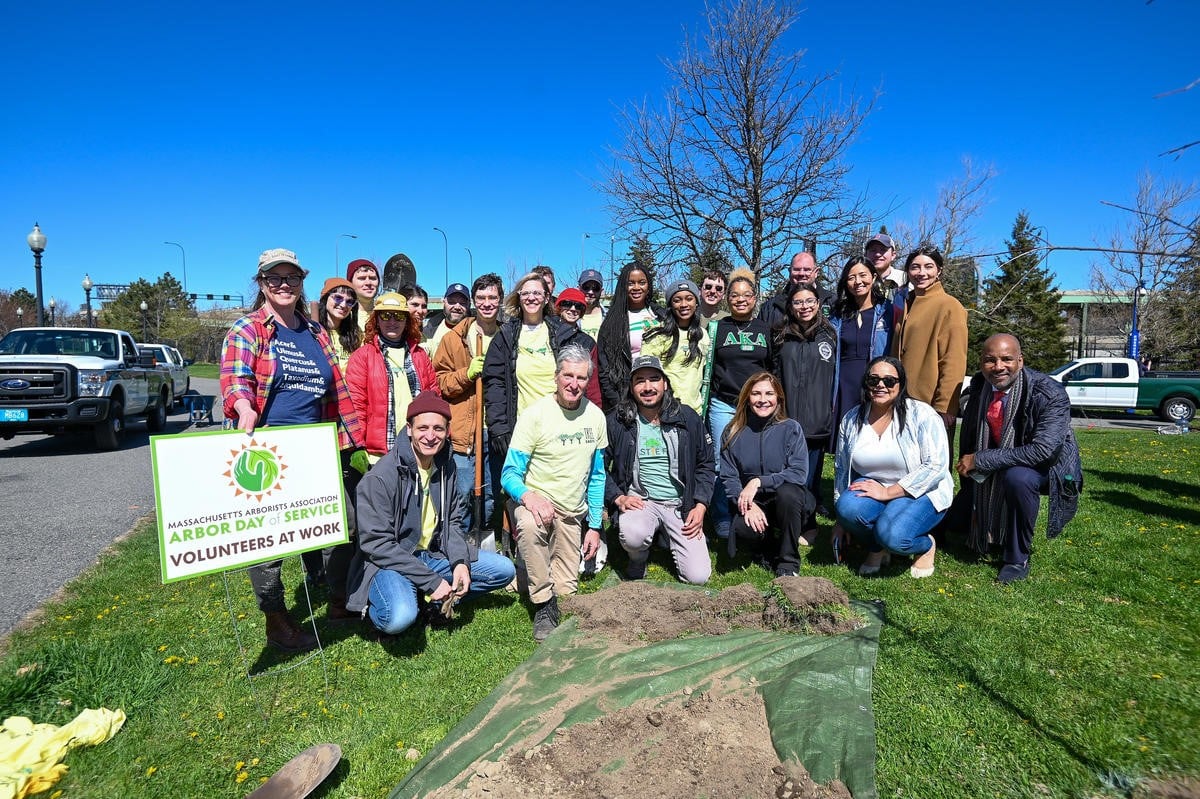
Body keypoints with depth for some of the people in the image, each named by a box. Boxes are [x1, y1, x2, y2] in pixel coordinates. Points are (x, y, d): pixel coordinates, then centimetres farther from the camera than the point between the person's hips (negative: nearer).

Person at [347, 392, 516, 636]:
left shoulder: (446, 465, 0)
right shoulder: (380, 478, -21)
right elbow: (378, 544, -21)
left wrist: (460, 561, -11)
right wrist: (432, 581, -21)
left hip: (434, 555, 6)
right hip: (389, 562, -6)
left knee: (505, 570, -2)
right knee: (400, 618, -35)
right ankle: (375, 606, 0)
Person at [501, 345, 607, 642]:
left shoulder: (595, 416, -1)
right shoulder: (535, 414, -15)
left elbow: (597, 476, 8)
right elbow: (509, 474, -15)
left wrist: (595, 526, 5)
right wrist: (529, 495, -37)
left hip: (572, 512, 4)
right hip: (536, 500, -4)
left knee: (567, 589, 5)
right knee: (529, 525, -39)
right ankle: (544, 605, -20)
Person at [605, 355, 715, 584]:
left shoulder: (687, 418, 3)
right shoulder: (617, 421, -2)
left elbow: (706, 464, 9)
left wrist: (700, 506, -1)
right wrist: (618, 497, -13)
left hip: (681, 505, 2)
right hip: (638, 501, -2)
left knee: (698, 577, -8)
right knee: (633, 536, -36)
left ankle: (668, 537, 23)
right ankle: (638, 560, 3)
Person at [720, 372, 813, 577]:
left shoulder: (791, 428, -3)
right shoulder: (733, 433, 2)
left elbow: (799, 473, -13)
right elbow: (729, 477, -2)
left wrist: (758, 482, -22)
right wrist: (748, 505, -18)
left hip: (787, 499, 0)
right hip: (750, 502, 1)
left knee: (788, 491, -35)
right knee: (742, 528, -32)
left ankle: (788, 565, -15)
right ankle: (767, 540, 8)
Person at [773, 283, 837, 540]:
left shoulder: (830, 336, 5)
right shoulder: (782, 338, 11)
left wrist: (835, 414, 1)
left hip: (817, 422, -1)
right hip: (787, 420, 2)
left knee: (809, 476, 5)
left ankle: (807, 525, 22)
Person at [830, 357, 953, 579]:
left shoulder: (922, 415, -12)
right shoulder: (852, 419, 1)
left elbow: (936, 465, -20)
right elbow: (841, 469, 6)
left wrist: (888, 492, -22)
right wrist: (840, 524, 7)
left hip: (921, 493, -4)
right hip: (872, 488, 4)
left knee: (891, 536, -31)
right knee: (848, 507, -29)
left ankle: (926, 546, 7)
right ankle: (876, 549, 4)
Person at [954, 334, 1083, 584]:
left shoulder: (1050, 395, -27)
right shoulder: (978, 388, -11)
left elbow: (1043, 450, -38)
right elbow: (969, 440, 1)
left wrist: (980, 460, -35)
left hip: (1046, 465, -5)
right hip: (995, 468, 6)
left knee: (1017, 477, -40)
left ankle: (1018, 559, -19)